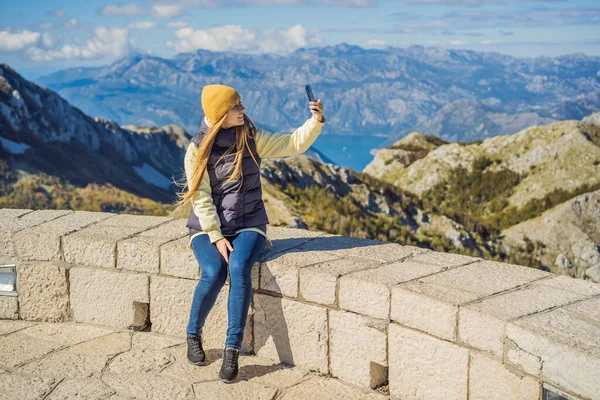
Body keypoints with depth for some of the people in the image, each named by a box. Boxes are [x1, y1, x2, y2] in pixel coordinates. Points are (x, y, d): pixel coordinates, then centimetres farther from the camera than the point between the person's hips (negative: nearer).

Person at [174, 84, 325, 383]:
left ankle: (232, 349, -25)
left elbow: (294, 144, 2)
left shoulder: (252, 138, 2)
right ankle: (193, 335, -2)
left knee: (239, 267, -31)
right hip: (208, 227, -1)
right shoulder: (198, 149, -5)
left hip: (248, 224, 1)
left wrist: (316, 120, -14)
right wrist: (216, 237, -17)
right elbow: (201, 198, -8)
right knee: (214, 273, -29)